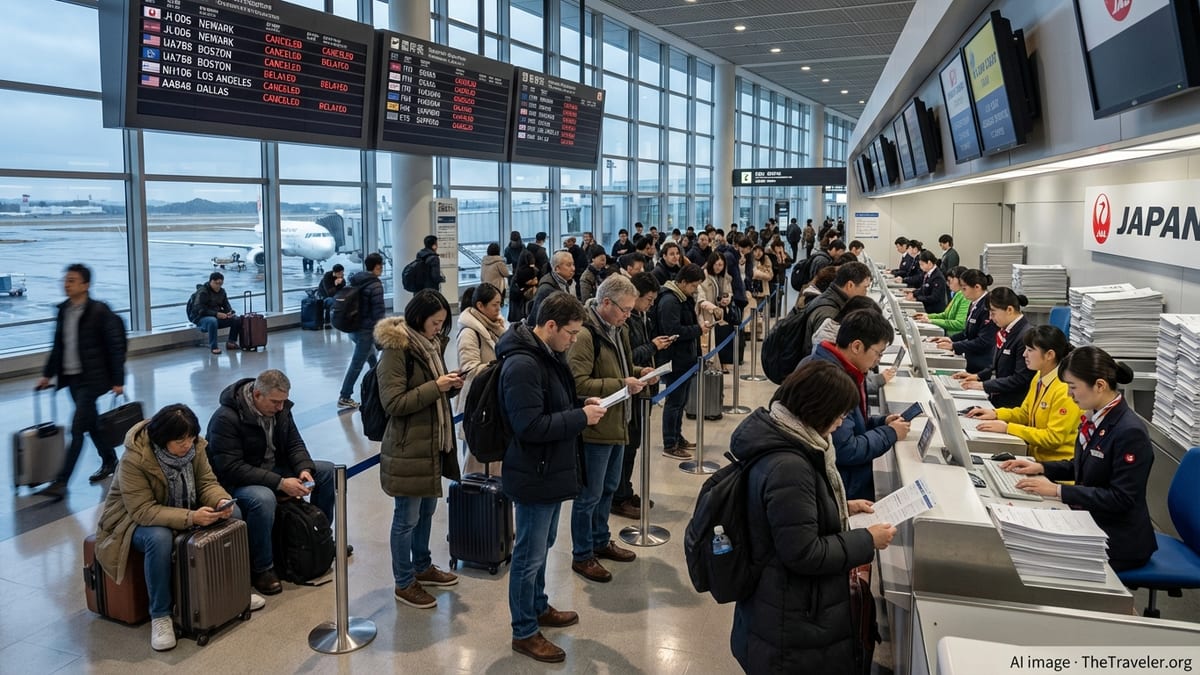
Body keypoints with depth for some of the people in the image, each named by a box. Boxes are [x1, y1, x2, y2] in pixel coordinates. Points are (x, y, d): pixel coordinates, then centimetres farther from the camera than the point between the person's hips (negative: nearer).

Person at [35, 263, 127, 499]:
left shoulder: (100, 311, -13)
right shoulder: (62, 309, 7)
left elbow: (115, 346, -12)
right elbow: (58, 345, 16)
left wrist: (118, 380, -13)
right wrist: (47, 374, 15)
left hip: (91, 378, -7)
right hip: (70, 377, 7)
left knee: (77, 428, -8)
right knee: (91, 423, 17)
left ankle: (60, 482, -7)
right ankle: (110, 461, 35)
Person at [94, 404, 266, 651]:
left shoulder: (193, 447, -13)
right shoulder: (134, 460, -31)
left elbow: (207, 483, -7)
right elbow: (143, 511, -33)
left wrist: (221, 501, -30)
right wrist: (190, 518, -43)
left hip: (182, 511, 6)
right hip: (135, 519, -6)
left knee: (233, 514, -12)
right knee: (160, 538, -39)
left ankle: (231, 586, 5)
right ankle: (160, 616, -22)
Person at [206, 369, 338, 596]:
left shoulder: (279, 408, -3)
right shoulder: (226, 418, -26)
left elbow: (294, 443, 4)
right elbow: (232, 468, -30)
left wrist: (305, 469, -19)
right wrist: (280, 483, -34)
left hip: (275, 469, 8)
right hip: (235, 482, -7)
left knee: (328, 471, -3)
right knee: (263, 499, -40)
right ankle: (261, 569, -20)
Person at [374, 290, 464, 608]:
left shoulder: (431, 343, 10)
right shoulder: (396, 349, -16)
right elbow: (394, 403, -19)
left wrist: (451, 385, -1)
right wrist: (436, 386, -24)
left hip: (433, 443, 8)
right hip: (408, 447, -8)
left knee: (427, 510, 20)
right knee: (407, 517, 4)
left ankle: (422, 567, 37)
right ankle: (404, 584, 18)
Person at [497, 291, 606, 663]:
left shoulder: (550, 354, 6)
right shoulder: (522, 365, -25)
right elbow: (530, 426, -28)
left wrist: (581, 405, 2)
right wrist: (581, 416, -22)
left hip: (551, 470, 10)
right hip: (534, 475, -10)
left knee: (542, 547, 24)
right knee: (529, 555, 5)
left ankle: (539, 607, 42)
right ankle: (524, 632, 20)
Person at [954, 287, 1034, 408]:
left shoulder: (1026, 336, -18)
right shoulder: (1004, 331, 8)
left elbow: (1020, 379, -18)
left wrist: (984, 385, -17)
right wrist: (978, 376, 7)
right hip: (996, 399, 8)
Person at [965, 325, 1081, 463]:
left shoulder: (1066, 390, -20)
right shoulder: (1038, 378, 6)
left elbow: (1053, 438, -19)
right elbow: (1025, 413, 19)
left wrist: (1008, 428, -20)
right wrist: (996, 414, 2)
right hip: (1036, 454, 7)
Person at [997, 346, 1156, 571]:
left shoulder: (1130, 432, -23)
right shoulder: (1094, 419, 1)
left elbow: (1121, 498, -23)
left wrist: (1058, 490, -24)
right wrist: (1041, 468, 2)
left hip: (1119, 542, -7)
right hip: (1089, 523, 7)